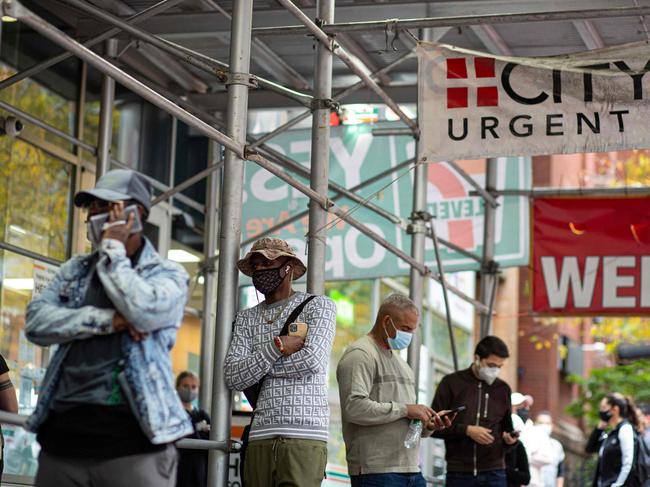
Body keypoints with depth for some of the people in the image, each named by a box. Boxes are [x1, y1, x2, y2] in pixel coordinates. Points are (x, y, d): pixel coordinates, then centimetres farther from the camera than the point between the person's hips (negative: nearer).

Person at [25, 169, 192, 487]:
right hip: (63, 433, 4)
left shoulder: (168, 273, 6)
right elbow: (36, 321, 3)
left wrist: (113, 250, -4)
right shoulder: (74, 270, 18)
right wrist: (107, 320, -10)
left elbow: (145, 312, -16)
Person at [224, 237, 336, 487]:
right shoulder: (246, 318, 16)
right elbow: (233, 377, 4)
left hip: (304, 438, -4)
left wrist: (255, 367, 0)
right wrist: (276, 348, -9)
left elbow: (313, 360, -10)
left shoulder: (318, 306, 6)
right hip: (259, 438, 4)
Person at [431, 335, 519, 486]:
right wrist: (466, 430, -14)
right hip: (459, 473, -2)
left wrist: (510, 439, -3)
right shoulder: (452, 383, 1)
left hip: (494, 473, 2)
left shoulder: (503, 389, 11)